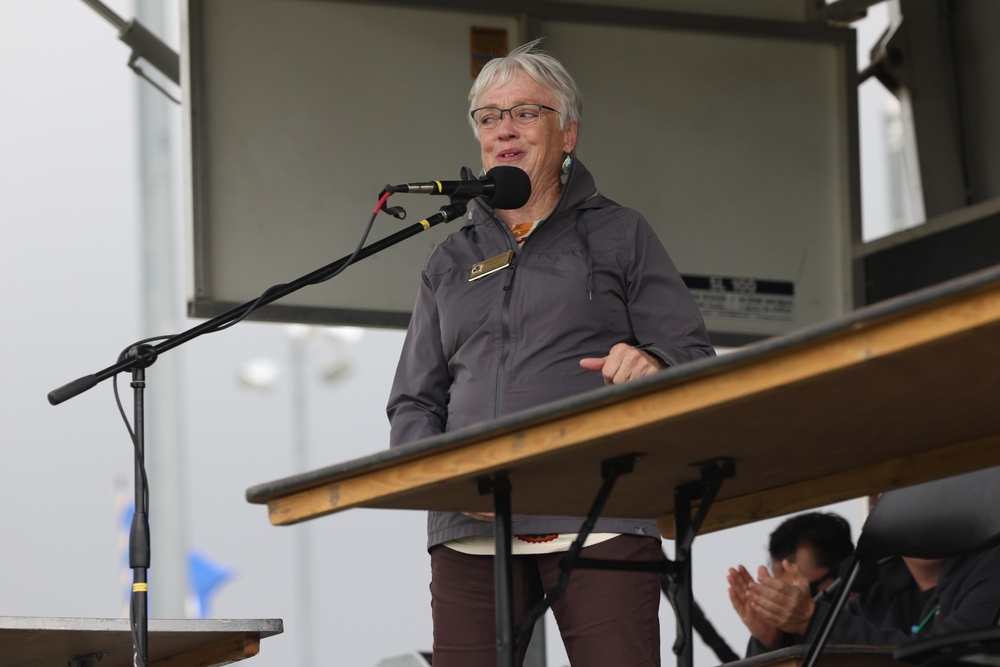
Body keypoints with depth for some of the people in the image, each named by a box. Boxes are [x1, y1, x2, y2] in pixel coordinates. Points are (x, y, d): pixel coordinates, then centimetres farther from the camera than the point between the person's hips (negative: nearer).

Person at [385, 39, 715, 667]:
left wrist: (654, 367, -17)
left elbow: (695, 358, 7)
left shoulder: (619, 235, 14)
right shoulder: (452, 260, 22)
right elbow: (414, 402, 19)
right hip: (472, 529, 3)